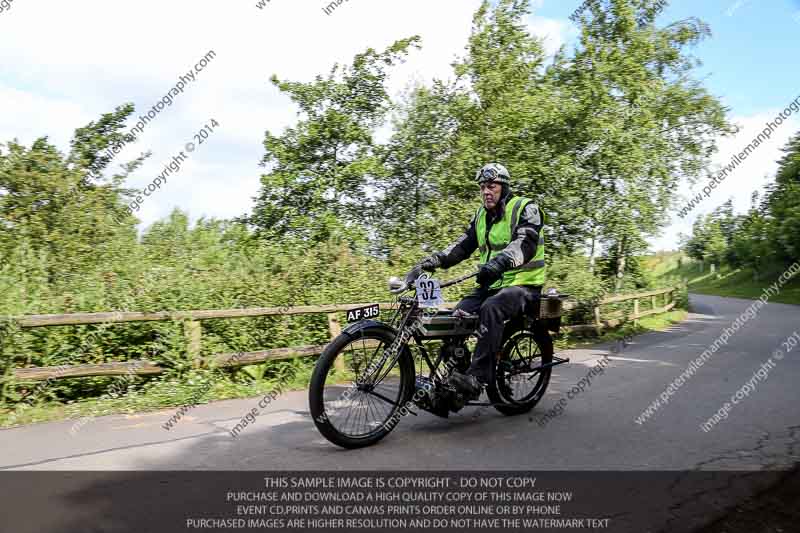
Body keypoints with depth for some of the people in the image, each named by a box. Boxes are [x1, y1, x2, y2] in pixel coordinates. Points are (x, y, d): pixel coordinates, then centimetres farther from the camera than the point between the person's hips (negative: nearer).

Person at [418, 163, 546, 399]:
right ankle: (451, 375, -6)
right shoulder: (481, 215, 15)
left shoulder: (525, 209, -7)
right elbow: (463, 245, 6)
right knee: (457, 316, -16)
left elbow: (525, 243, -25)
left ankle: (477, 378, -37)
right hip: (491, 284, 7)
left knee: (490, 309, -36)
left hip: (523, 284, -7)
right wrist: (436, 259, -12)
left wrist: (500, 262, -44)